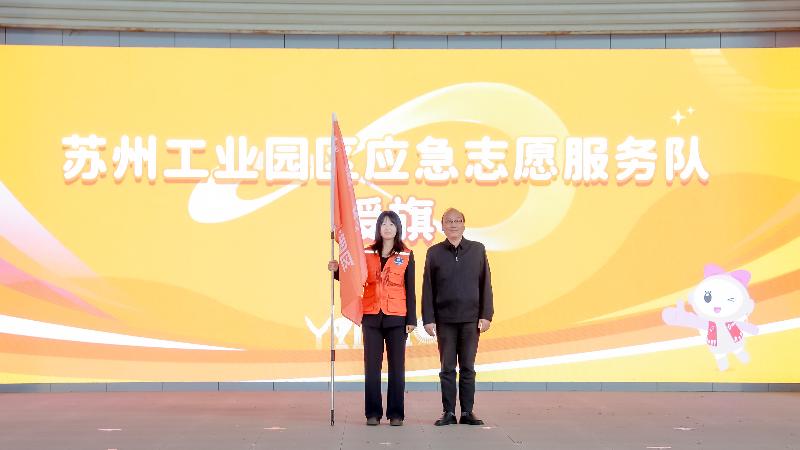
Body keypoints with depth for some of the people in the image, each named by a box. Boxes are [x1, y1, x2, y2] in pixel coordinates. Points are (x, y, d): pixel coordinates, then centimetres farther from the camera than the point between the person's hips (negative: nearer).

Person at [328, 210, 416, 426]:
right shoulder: (367, 253, 7)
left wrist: (411, 319, -3)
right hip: (371, 317, 2)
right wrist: (337, 271, -6)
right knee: (372, 366, 2)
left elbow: (410, 290, 2)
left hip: (396, 318, -1)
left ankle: (396, 413, 7)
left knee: (396, 366, 1)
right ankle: (373, 413, 7)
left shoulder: (406, 256, 3)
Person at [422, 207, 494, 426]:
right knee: (447, 369, 3)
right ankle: (448, 412, 9)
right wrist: (428, 319, -3)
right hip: (444, 320, 0)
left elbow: (485, 285, 5)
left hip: (471, 319, 0)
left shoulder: (477, 250, 6)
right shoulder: (434, 252, 5)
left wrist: (486, 315, -1)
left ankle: (467, 412, 11)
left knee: (468, 368, 5)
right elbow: (427, 288, 4)